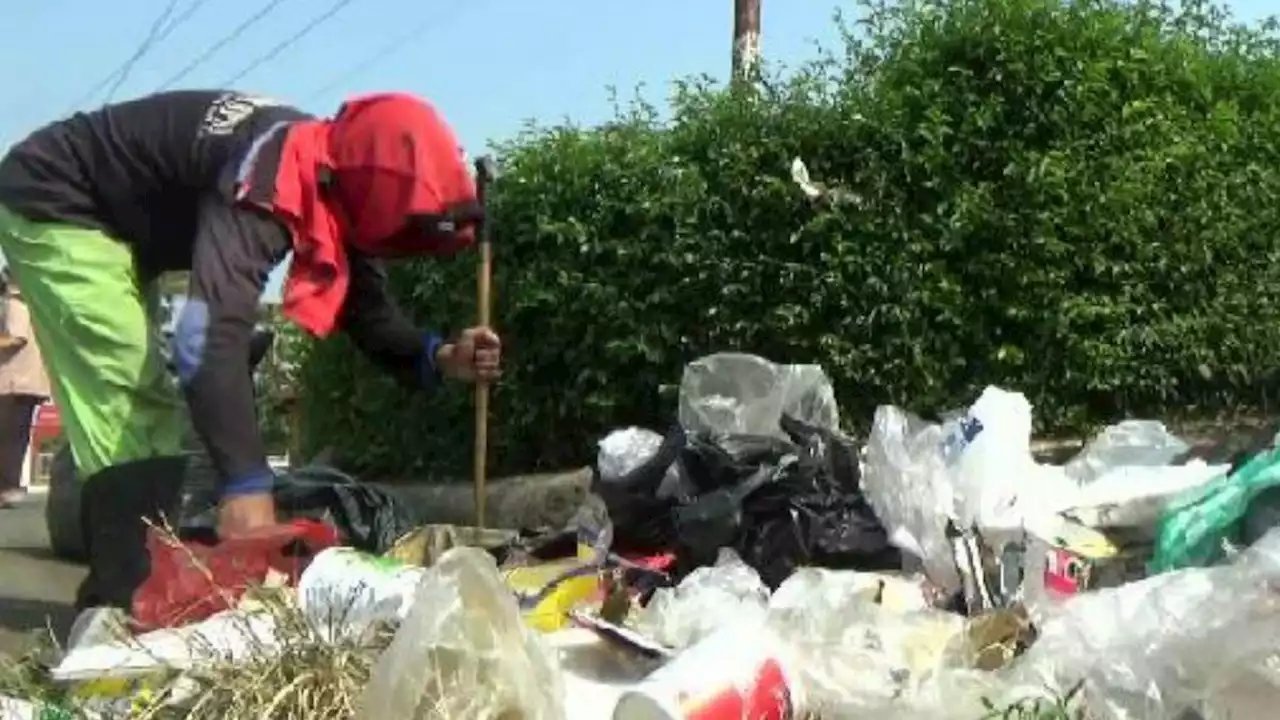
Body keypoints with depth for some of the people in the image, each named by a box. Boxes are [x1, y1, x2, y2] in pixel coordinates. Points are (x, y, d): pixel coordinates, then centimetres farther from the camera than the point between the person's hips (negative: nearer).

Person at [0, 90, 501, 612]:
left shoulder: (335, 183, -9)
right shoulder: (268, 182, -38)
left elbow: (366, 309, 1)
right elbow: (212, 332, -49)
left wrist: (438, 356, -19)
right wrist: (246, 484, -54)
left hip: (116, 220, 10)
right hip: (51, 204, -10)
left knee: (149, 404, 10)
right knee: (128, 402, -18)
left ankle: (127, 589, 15)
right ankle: (130, 603, -15)